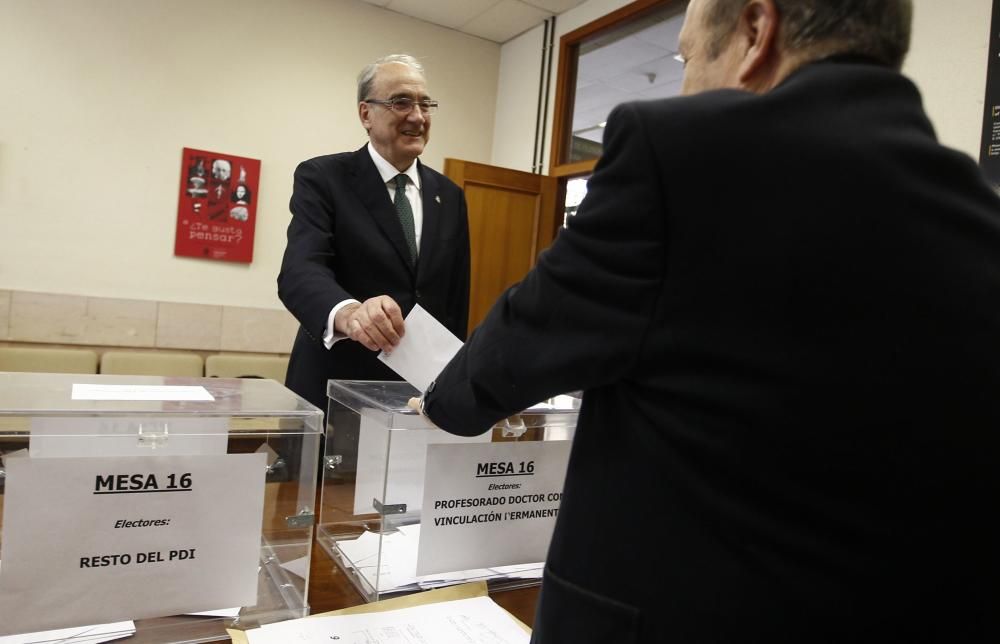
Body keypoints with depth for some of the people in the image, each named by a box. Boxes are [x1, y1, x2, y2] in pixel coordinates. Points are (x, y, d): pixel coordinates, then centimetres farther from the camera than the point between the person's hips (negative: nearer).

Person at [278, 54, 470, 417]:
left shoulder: (449, 196, 7)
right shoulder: (322, 178, -6)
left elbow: (456, 301, 9)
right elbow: (300, 270, -22)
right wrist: (348, 312, -43)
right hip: (337, 394, -3)